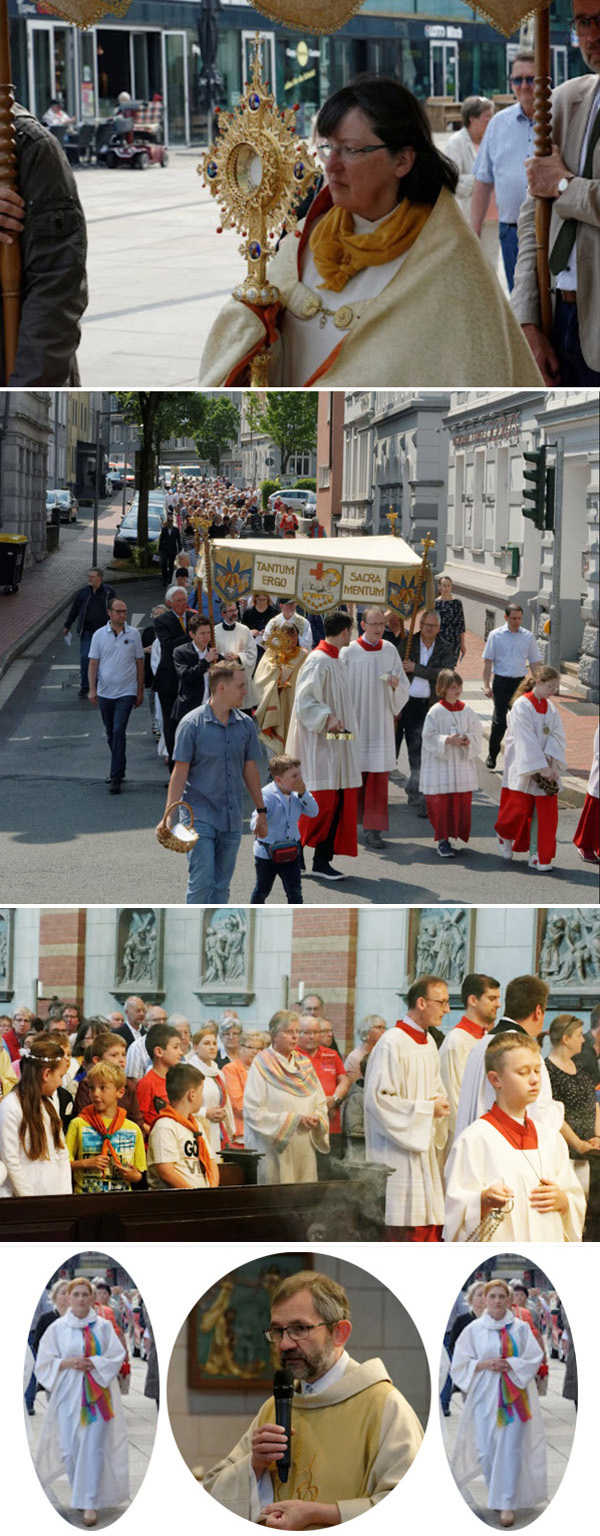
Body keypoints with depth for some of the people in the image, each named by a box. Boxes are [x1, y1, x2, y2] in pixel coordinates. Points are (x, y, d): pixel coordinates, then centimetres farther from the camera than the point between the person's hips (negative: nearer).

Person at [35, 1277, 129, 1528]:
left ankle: (90, 1504, -4)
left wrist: (92, 1363, -13)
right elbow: (44, 1363, 4)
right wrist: (68, 1363, -12)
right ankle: (79, 1494, 23)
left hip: (97, 1393, -1)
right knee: (70, 1448, 0)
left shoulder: (103, 1326, 3)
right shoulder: (57, 1328, 4)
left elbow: (117, 1357, 0)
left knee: (93, 1448, -6)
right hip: (68, 1394, 1)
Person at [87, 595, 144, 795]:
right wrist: (92, 689, -7)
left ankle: (116, 777, -13)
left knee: (119, 732, -13)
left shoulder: (133, 634, 0)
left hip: (126, 692, -3)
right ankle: (119, 769, 30)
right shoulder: (99, 635, 2)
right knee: (110, 734, 13)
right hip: (105, 693, 3)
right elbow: (93, 663, 3)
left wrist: (140, 691, 6)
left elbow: (139, 663, 6)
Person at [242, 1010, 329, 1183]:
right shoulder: (262, 1065, -4)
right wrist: (295, 1120, -15)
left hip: (304, 1151, 5)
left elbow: (321, 1104, 16)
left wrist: (317, 1119, -8)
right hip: (273, 1152, -5)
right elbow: (254, 1112, -11)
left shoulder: (304, 1064, 14)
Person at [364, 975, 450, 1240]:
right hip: (400, 1155, -9)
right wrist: (426, 1109, -15)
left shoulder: (428, 1044, 14)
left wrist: (439, 1103, 5)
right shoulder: (392, 1044, -14)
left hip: (425, 1148, 9)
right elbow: (379, 1099, -20)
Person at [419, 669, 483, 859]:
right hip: (440, 765, -4)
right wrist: (448, 740, -21)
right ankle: (443, 841, 3)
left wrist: (468, 740, -13)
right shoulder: (436, 711, -6)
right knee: (442, 804, -4)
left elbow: (478, 733, 7)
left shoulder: (467, 710, 5)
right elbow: (429, 736, -9)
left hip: (463, 764, 4)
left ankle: (453, 835, 18)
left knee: (461, 803, 4)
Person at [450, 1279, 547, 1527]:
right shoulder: (473, 1330, 5)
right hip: (485, 1395, 1)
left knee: (510, 1449, -7)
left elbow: (534, 1358, 0)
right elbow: (460, 1364, 4)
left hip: (513, 1396, -1)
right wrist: (485, 1364, -12)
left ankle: (507, 1504, -6)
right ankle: (496, 1494, 22)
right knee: (487, 1449, 0)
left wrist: (509, 1365, -13)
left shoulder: (520, 1328, 4)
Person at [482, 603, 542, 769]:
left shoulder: (528, 636, 6)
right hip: (501, 682, -2)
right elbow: (488, 661, 1)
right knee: (499, 720, -5)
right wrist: (486, 685, -4)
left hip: (520, 682, 2)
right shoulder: (495, 635, -1)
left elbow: (535, 663, 11)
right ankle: (492, 755, 9)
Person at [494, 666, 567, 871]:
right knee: (520, 807, 1)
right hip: (524, 768, -5)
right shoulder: (522, 706, -11)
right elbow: (527, 740, -17)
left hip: (546, 767, 5)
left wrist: (552, 762, -15)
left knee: (547, 812, -1)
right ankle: (504, 834, 32)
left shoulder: (550, 708, 8)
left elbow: (557, 736, 1)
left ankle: (541, 857, 5)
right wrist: (542, 767, -22)